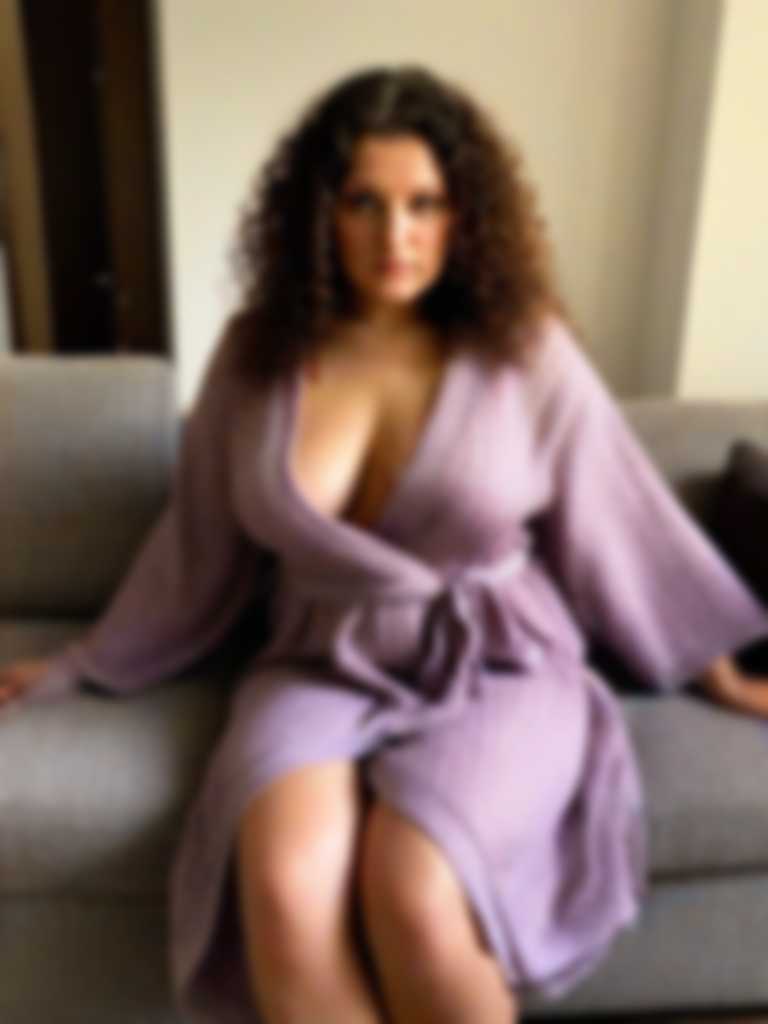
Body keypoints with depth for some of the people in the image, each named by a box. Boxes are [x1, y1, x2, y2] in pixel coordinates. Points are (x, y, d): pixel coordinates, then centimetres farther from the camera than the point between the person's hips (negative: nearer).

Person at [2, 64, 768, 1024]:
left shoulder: (525, 345, -5)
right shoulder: (257, 350, 1)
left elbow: (614, 516, 5)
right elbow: (200, 536, 12)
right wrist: (87, 662, 18)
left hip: (495, 668, -1)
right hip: (319, 670, 2)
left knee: (414, 896, -29)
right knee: (285, 892, -28)